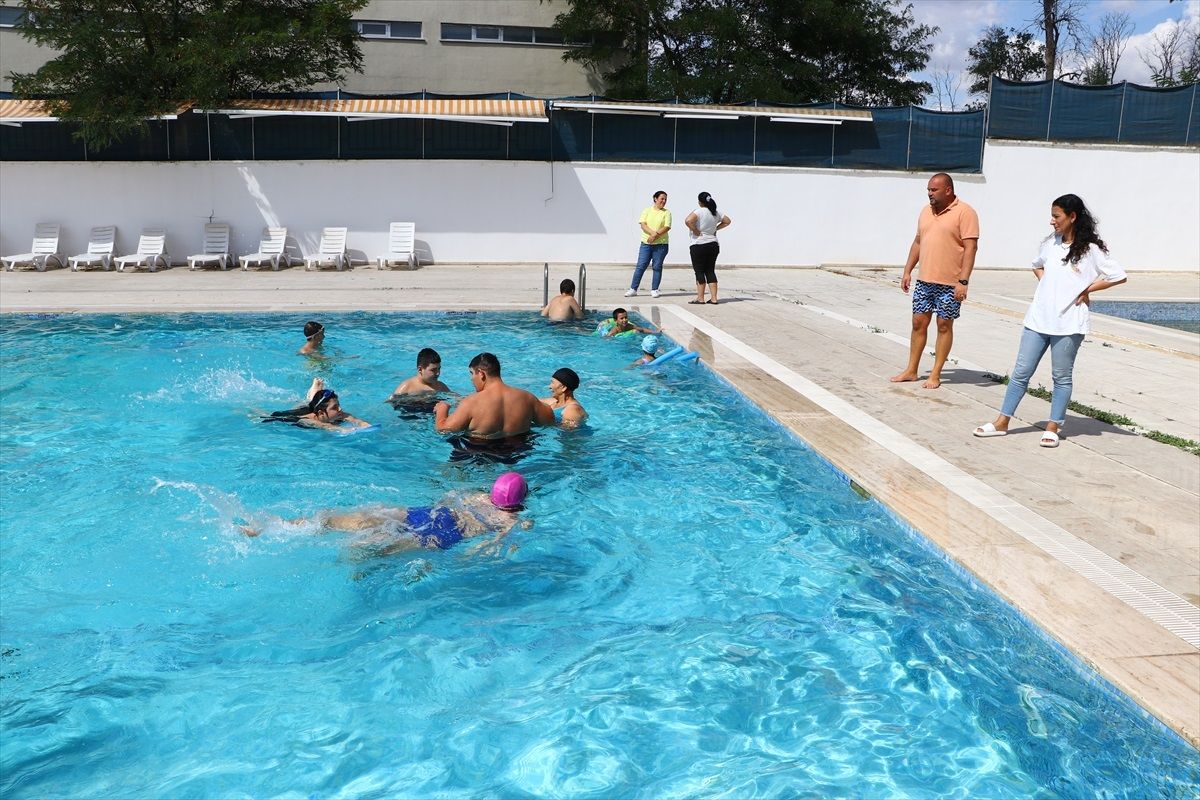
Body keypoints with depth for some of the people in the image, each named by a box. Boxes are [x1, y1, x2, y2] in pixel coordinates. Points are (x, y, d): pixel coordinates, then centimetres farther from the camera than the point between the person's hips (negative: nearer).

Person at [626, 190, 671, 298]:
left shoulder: (666, 213, 6)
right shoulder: (647, 211, 9)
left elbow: (667, 227, -5)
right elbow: (642, 224, -2)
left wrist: (656, 235, -17)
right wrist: (653, 233, -17)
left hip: (660, 244, -1)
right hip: (646, 243, 1)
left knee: (657, 267, 2)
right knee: (640, 266, -1)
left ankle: (654, 290, 10)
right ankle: (633, 289, 3)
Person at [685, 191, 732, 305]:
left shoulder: (699, 211, -12)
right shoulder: (715, 213, 9)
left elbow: (688, 221, -28)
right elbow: (727, 221, 22)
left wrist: (695, 231, -15)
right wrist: (716, 229, 13)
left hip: (699, 245, -6)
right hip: (713, 244, 6)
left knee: (699, 272, 0)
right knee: (710, 271, 10)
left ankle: (700, 298, 0)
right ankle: (713, 298, 7)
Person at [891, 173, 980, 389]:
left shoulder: (964, 213, -10)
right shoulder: (926, 211, 12)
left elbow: (970, 247, -15)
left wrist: (963, 281, -20)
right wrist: (907, 271, 14)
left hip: (950, 284, -6)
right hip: (924, 280, 6)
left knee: (944, 325, 4)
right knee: (918, 323, 9)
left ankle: (936, 374, 11)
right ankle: (911, 370, 19)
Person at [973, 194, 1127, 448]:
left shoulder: (1091, 249, -7)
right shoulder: (1050, 243, 9)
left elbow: (1119, 276, -7)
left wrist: (1087, 289, -6)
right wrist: (1046, 284, 11)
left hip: (1068, 324, -5)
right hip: (1038, 319, 5)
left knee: (1061, 377, 6)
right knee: (1021, 372, 7)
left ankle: (1053, 427, 16)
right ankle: (1002, 422, 13)